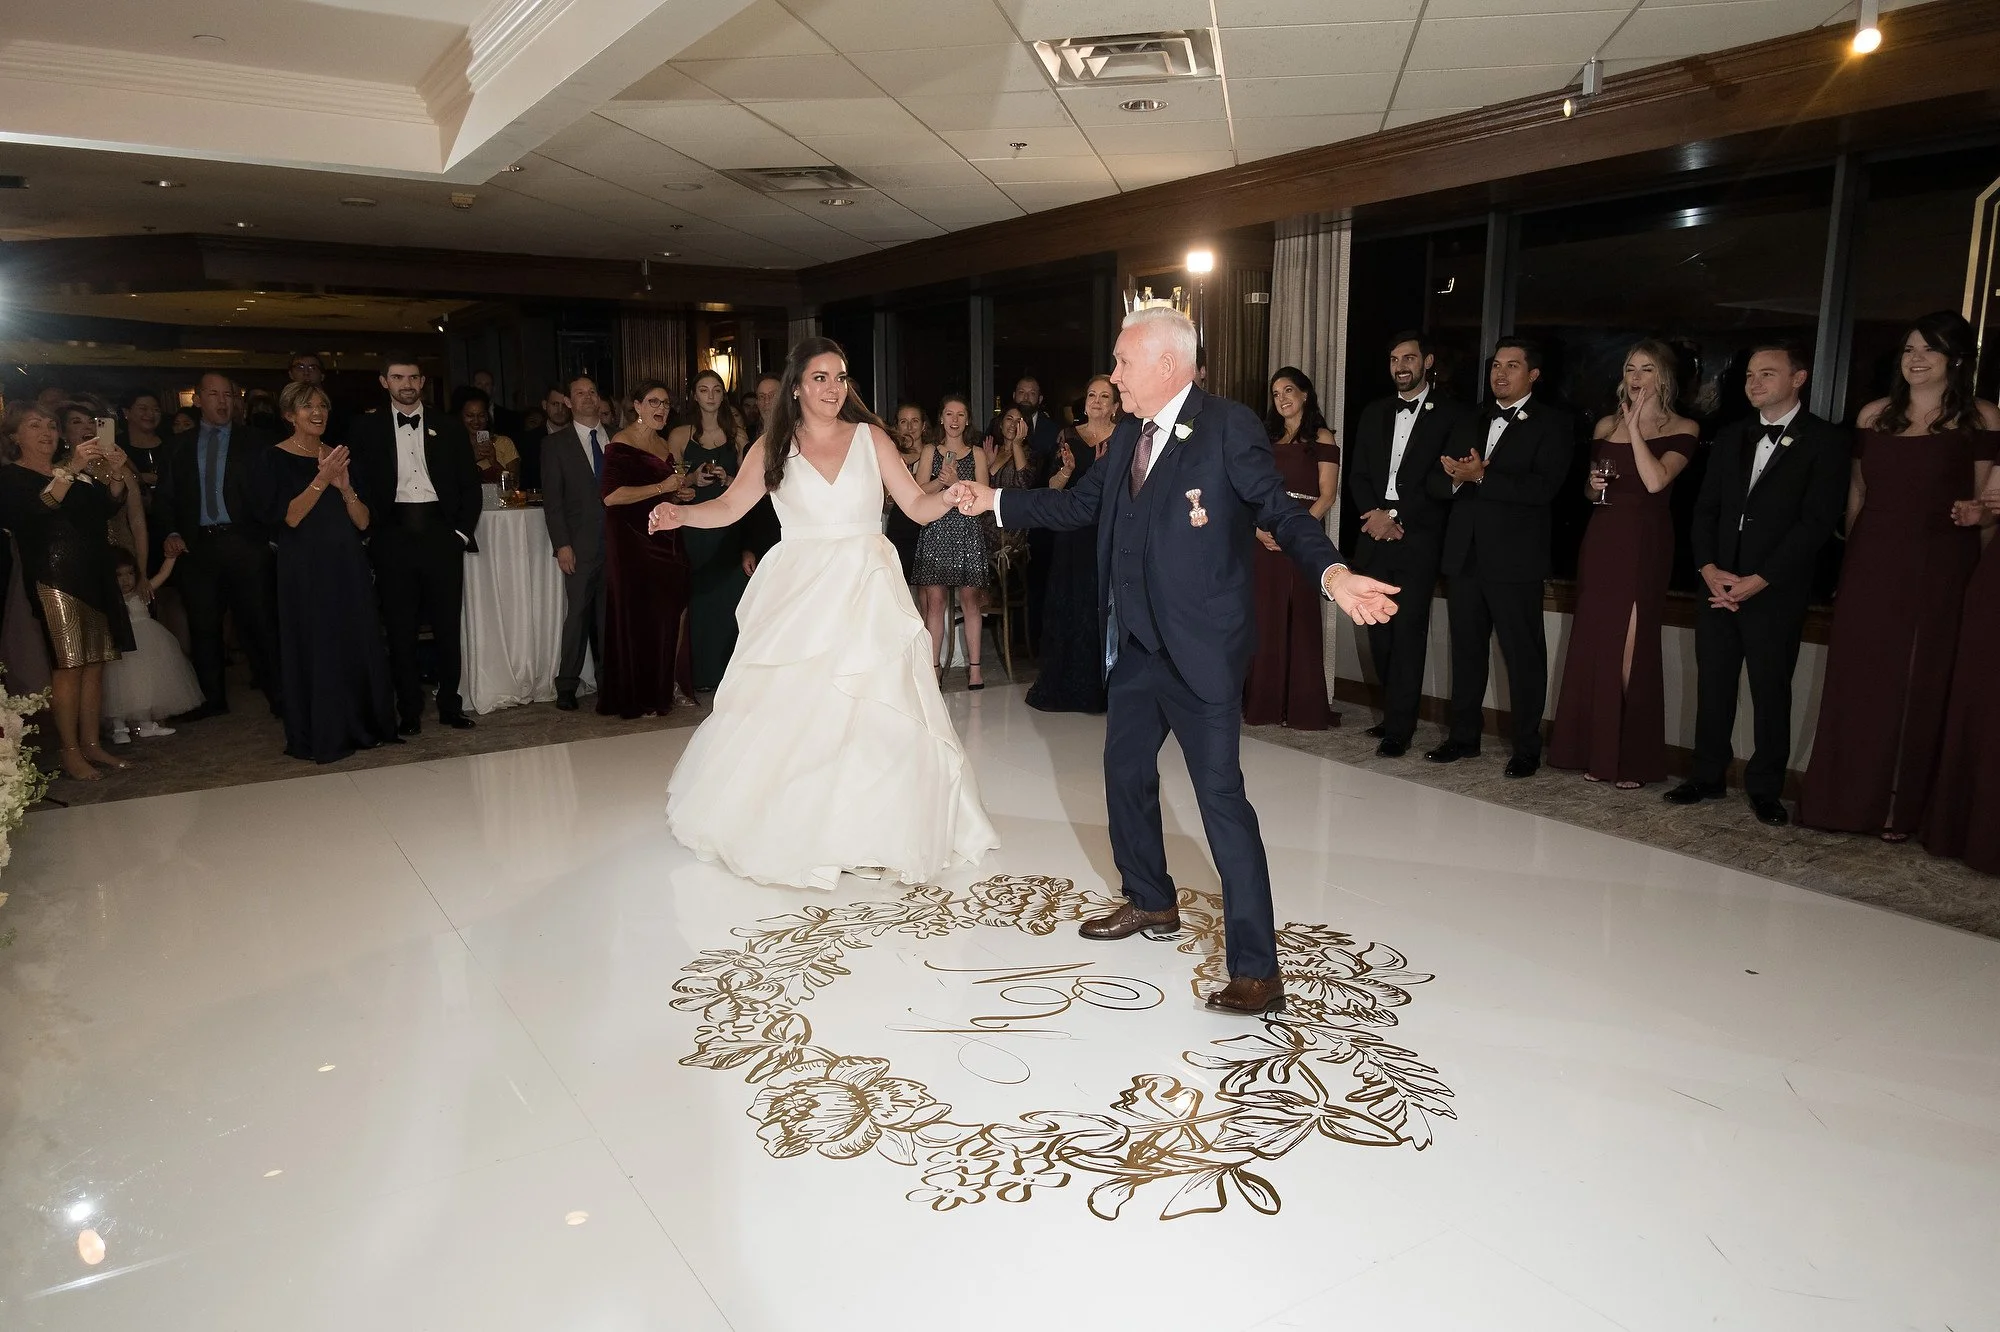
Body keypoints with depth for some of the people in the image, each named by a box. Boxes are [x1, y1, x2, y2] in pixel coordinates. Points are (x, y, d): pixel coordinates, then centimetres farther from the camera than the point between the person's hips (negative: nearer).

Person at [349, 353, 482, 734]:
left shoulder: (449, 427, 10)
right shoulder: (366, 428, 8)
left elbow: (470, 485, 10)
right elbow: (359, 485, 5)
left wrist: (463, 531, 1)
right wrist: (371, 531, -4)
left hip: (441, 532, 1)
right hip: (393, 536, 0)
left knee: (447, 625, 4)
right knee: (400, 629, 2)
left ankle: (450, 705, 14)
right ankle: (409, 711, 11)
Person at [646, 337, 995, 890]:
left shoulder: (870, 437, 3)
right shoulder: (771, 447, 4)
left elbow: (917, 506, 1)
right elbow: (728, 507, 4)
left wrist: (951, 496, -19)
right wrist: (681, 514, -13)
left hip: (866, 595, 0)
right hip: (799, 596, 0)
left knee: (875, 716, -2)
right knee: (788, 715, 1)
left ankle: (878, 833, 13)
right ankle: (789, 831, 19)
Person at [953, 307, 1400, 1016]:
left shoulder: (1228, 426, -12)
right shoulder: (1128, 437, 11)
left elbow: (1279, 510, -17)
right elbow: (1079, 504, 20)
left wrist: (1332, 573, -34)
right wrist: (995, 500, 20)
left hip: (1201, 645, -9)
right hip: (1138, 641, 9)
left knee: (1221, 795, -8)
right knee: (1124, 771, 19)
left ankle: (1256, 967, 0)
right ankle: (1151, 904, 41)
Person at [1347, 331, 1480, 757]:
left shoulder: (1454, 416, 1)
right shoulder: (1373, 413, 17)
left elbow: (1445, 481, -7)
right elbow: (1357, 475, 12)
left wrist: (1397, 518, -13)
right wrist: (1374, 515, -6)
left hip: (1417, 541, -5)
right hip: (1374, 537, 5)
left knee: (1408, 634, -6)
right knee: (1379, 633, 5)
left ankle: (1398, 728, -1)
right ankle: (1395, 714, 19)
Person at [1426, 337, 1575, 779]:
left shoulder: (1552, 423, -1)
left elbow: (1543, 487, -16)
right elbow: (1436, 482, 10)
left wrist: (1481, 476, -21)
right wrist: (1456, 478, -13)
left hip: (1515, 558, -5)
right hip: (1465, 554, 6)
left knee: (1523, 655, 1)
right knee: (1466, 648, 13)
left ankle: (1527, 748, 10)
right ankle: (1463, 735, 24)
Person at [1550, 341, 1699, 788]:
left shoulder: (1683, 430, -2)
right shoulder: (1606, 426, 12)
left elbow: (1655, 481, -18)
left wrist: (1635, 427, -13)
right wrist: (1592, 486, -1)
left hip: (1645, 545, -5)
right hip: (1602, 541, 5)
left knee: (1632, 648, -4)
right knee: (1593, 646, 5)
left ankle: (1632, 758, 6)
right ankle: (1597, 751, 15)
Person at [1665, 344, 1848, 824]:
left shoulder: (1826, 441, -2)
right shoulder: (1730, 437, 14)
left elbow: (1817, 522, -10)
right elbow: (1705, 509, 11)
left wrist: (1759, 581, -15)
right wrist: (1708, 568, -5)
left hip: (1776, 592, -4)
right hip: (1719, 585, 4)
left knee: (1771, 693, 3)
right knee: (1712, 687, 7)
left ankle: (1765, 788, 14)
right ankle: (1708, 777, 18)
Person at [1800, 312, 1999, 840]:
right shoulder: (1875, 415, 9)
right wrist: (1847, 564, 7)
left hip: (1938, 572, -3)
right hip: (1871, 568, 3)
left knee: (1919, 687, 3)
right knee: (1857, 682, 5)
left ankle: (1899, 809, 12)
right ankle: (1846, 800, 15)